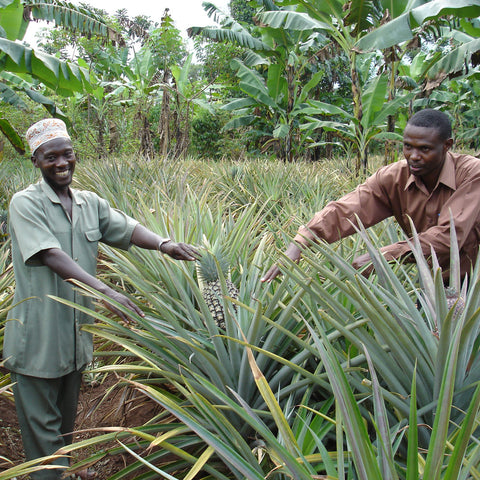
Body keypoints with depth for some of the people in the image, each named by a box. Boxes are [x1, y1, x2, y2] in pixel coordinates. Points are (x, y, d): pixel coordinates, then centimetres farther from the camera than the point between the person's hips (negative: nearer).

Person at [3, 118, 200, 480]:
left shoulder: (90, 203, 6)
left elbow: (126, 227, -4)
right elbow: (52, 256, -26)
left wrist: (163, 244, -26)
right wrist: (105, 291, -36)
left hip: (76, 331, 6)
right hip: (38, 336, -6)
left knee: (67, 414, 25)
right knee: (42, 421, 7)